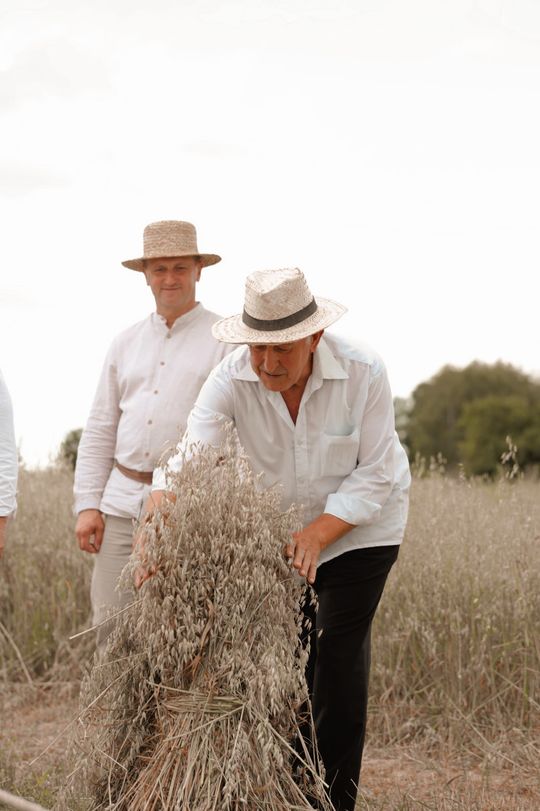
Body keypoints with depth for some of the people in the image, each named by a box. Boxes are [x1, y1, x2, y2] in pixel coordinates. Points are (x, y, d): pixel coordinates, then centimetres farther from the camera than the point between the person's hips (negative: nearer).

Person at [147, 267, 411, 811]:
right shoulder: (232, 379, -22)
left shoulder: (363, 373, -25)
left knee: (337, 657, -8)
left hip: (359, 525, -3)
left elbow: (372, 477, -21)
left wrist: (317, 535, -32)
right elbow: (185, 459, -31)